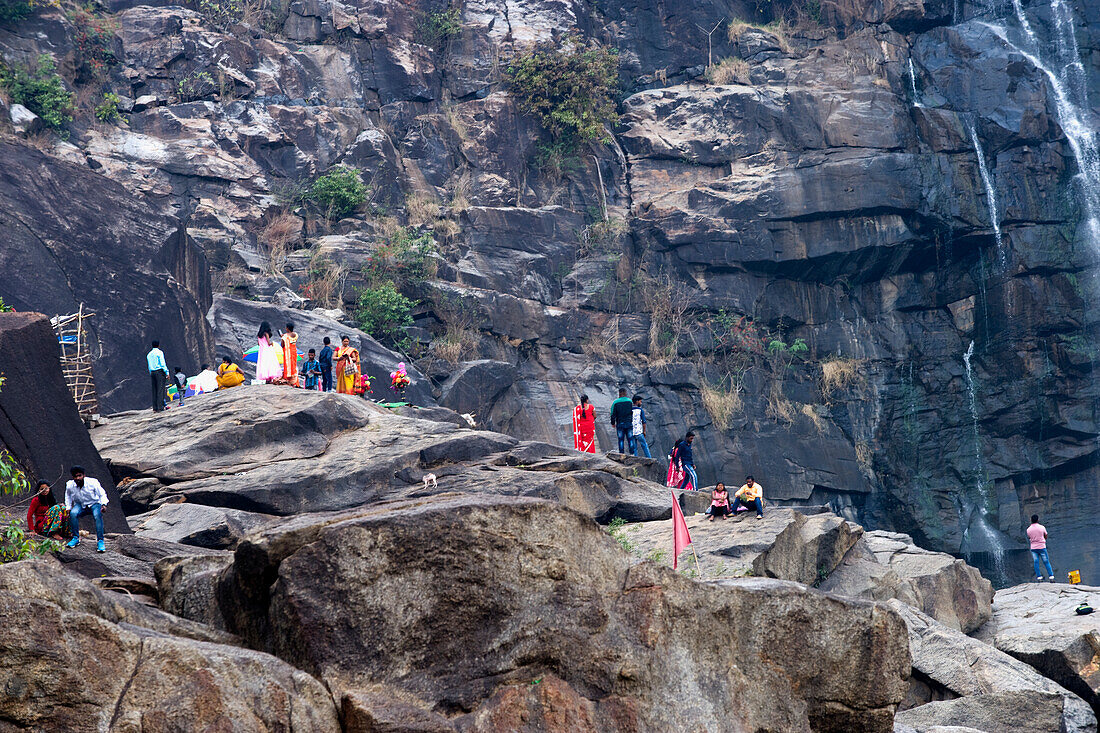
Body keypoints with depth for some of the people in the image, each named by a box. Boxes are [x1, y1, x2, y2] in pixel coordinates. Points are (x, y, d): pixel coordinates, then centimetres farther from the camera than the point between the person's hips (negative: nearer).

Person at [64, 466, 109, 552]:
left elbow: (102, 494, -8)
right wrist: (68, 508, 6)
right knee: (73, 513, -31)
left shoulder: (93, 483, -21)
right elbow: (68, 496, 13)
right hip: (80, 505, 2)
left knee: (98, 515, -35)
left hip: (94, 504, -2)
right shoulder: (70, 485, -12)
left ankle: (100, 541, -30)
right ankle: (76, 538, -16)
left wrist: (103, 504, -25)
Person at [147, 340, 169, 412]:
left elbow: (149, 366, 18)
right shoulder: (159, 352, -5)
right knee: (161, 390, -9)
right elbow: (162, 364, -12)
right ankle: (160, 408, -15)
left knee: (154, 390, 6)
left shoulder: (149, 354, 16)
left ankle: (155, 408, 3)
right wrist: (167, 372, -10)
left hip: (152, 373, 6)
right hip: (160, 372, -6)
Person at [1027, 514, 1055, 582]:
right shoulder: (1042, 527, -6)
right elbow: (1046, 537, 6)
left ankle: (1039, 577, 0)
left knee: (1036, 563, 4)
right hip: (1042, 547, -1)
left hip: (1033, 548, 1)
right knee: (1046, 562, 4)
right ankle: (1051, 577, 4)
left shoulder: (1028, 529, -2)